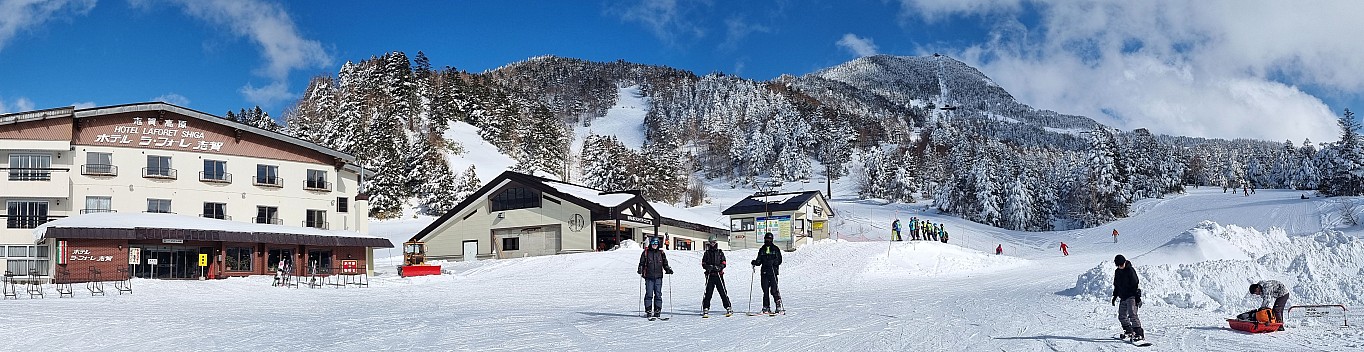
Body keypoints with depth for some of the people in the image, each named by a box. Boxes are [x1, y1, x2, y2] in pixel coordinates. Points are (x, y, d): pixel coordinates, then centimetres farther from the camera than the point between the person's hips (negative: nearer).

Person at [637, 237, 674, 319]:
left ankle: (657, 311, 6)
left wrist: (668, 270, -1)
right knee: (649, 294, -5)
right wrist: (640, 270, -10)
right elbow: (642, 263, 6)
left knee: (658, 294, 1)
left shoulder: (661, 253, 11)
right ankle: (648, 311, 0)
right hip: (649, 277, -2)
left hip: (658, 277, 2)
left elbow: (665, 264, 15)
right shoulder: (646, 252, 6)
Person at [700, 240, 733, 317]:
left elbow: (723, 263, 5)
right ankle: (705, 309, 3)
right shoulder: (707, 253, 12)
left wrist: (719, 267, -15)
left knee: (723, 292, -3)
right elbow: (703, 264, 7)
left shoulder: (720, 253, 10)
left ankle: (728, 308, 3)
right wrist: (708, 267, -14)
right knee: (708, 293, -3)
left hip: (719, 275, -1)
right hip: (710, 275, 1)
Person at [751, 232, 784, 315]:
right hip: (764, 272, 4)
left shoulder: (776, 249, 6)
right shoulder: (762, 250, 17)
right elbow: (759, 261, 16)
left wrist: (772, 262, -19)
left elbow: (779, 260, -1)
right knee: (765, 291, 2)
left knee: (774, 290, -10)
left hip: (773, 272, -4)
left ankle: (779, 306, -2)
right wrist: (755, 262, -6)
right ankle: (766, 308, 6)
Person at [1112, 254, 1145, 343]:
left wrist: (1138, 297, -15)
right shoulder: (1117, 272, 11)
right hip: (1123, 297, 8)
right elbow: (1116, 285, 21)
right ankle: (1129, 332, 25)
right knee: (1122, 316, 10)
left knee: (1132, 314, -18)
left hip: (1131, 296, -8)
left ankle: (1139, 334, -19)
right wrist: (1115, 296, 20)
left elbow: (1137, 284, -11)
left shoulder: (1130, 270, -11)